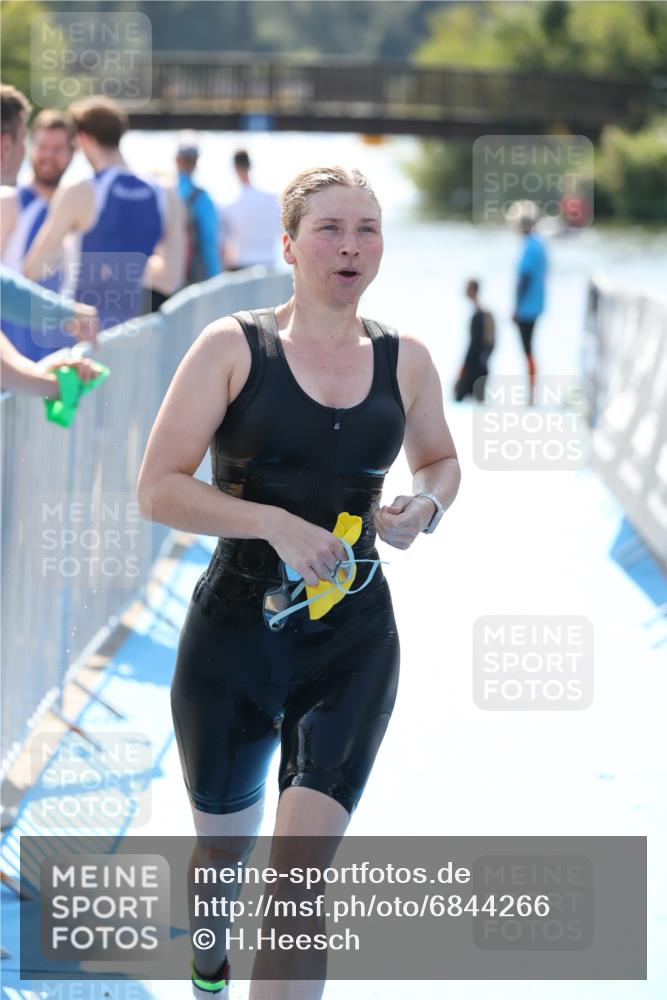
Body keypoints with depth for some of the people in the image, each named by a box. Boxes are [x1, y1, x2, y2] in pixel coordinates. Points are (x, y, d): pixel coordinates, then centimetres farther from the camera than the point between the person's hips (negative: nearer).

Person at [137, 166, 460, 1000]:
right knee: (225, 845, 18)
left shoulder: (403, 361, 3)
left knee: (302, 876, -12)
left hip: (354, 643, 1)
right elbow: (158, 489, -11)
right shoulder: (233, 348, -7)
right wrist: (273, 522, -23)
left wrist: (425, 505, -2)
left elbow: (440, 460, 21)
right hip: (234, 632, -1)